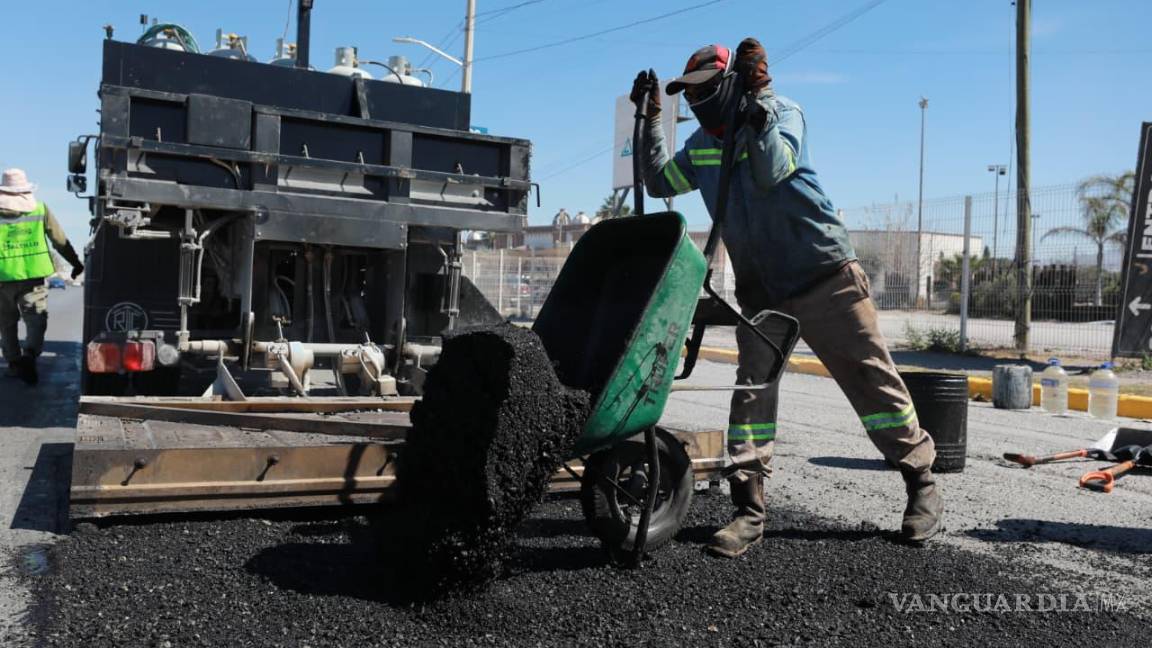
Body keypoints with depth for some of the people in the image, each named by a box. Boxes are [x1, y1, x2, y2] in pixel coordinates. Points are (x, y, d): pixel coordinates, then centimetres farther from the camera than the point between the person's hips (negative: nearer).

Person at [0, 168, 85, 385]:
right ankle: (29, 356, -22)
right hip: (33, 276, -1)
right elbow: (60, 241, 6)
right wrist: (76, 263, 16)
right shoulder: (40, 209, 3)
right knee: (36, 320, 1)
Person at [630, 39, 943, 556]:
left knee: (872, 379, 2)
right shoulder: (702, 145, 8)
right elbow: (659, 182, 14)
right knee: (752, 388, -3)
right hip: (760, 289, 5)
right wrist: (651, 117, 8)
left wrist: (757, 103, -29)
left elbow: (770, 172, -27)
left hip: (824, 276, -5)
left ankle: (922, 483, 19)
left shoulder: (782, 111, -10)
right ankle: (749, 511, 1)